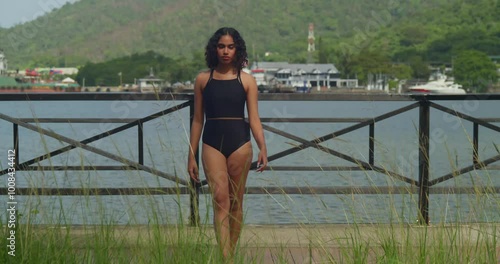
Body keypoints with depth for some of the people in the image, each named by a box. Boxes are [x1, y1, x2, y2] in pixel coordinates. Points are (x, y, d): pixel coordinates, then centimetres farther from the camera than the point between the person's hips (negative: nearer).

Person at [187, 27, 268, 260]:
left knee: (236, 203, 7)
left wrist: (262, 147, -15)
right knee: (221, 200, -13)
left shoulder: (246, 80, 3)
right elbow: (198, 120, 8)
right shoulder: (203, 79, 5)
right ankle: (226, 260, -20)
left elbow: (254, 119, 0)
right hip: (212, 144, -1)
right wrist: (191, 156, 7)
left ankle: (230, 255, 19)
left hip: (240, 144, 1)